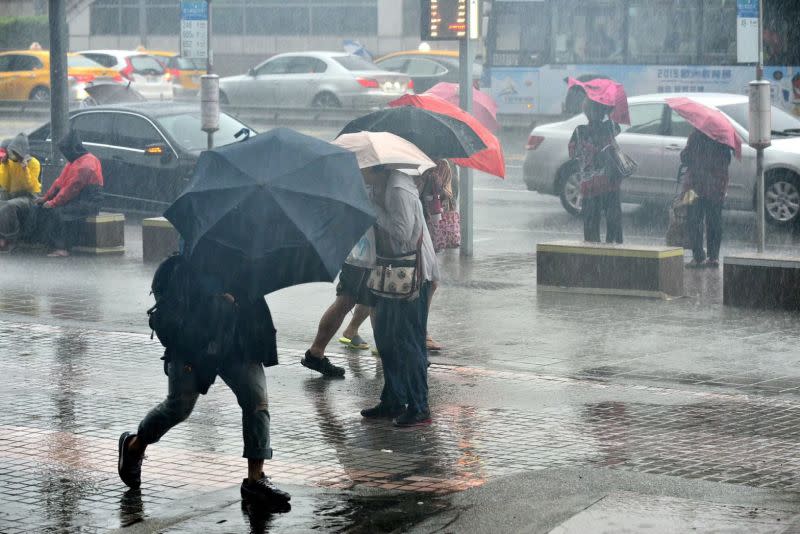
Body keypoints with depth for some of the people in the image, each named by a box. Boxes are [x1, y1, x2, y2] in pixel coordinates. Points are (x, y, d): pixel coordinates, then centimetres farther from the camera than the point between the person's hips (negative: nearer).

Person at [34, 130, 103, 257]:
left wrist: (53, 202, -19)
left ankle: (61, 248, -28)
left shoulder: (86, 164, -17)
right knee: (44, 209, -1)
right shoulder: (75, 161, 17)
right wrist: (46, 198, 10)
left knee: (58, 211, -29)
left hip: (88, 203, -10)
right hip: (77, 201, 10)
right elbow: (60, 181, 18)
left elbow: (72, 188, -21)